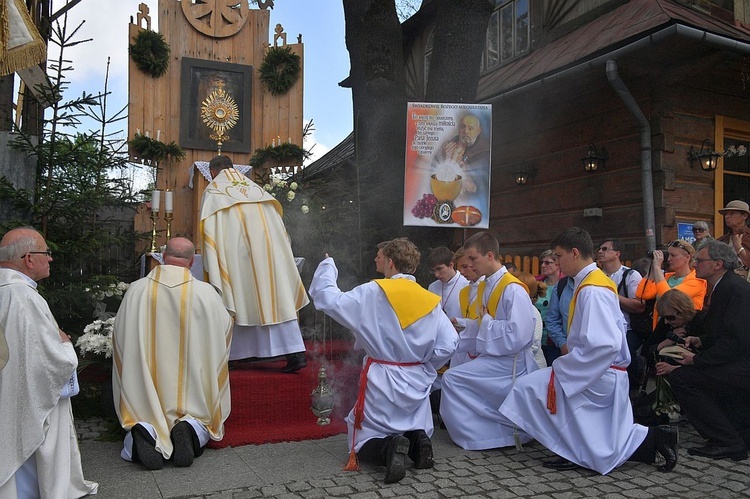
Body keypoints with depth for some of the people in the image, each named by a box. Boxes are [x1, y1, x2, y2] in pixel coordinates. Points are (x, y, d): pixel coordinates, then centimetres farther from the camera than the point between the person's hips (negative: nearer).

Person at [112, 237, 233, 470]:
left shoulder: (135, 291, -7)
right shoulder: (206, 293, -11)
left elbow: (120, 337, 5)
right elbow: (225, 329, 5)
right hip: (193, 394, 0)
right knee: (201, 420, 22)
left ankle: (144, 431, -14)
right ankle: (191, 428, -13)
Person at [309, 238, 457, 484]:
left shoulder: (373, 292, -14)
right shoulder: (430, 300, -2)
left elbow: (327, 298, -9)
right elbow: (448, 344, -4)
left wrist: (327, 266, 7)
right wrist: (424, 369, 10)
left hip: (382, 383, -3)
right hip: (417, 383, 4)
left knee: (363, 443, 13)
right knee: (416, 433, 26)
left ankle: (389, 448, -19)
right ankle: (416, 441, -9)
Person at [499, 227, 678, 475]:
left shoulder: (592, 290, -21)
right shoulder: (600, 282, 11)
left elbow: (604, 344, -31)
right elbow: (619, 327, 21)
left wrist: (562, 367, -20)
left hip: (597, 376, -10)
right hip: (606, 374, 10)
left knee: (527, 388, -7)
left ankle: (573, 451, 2)